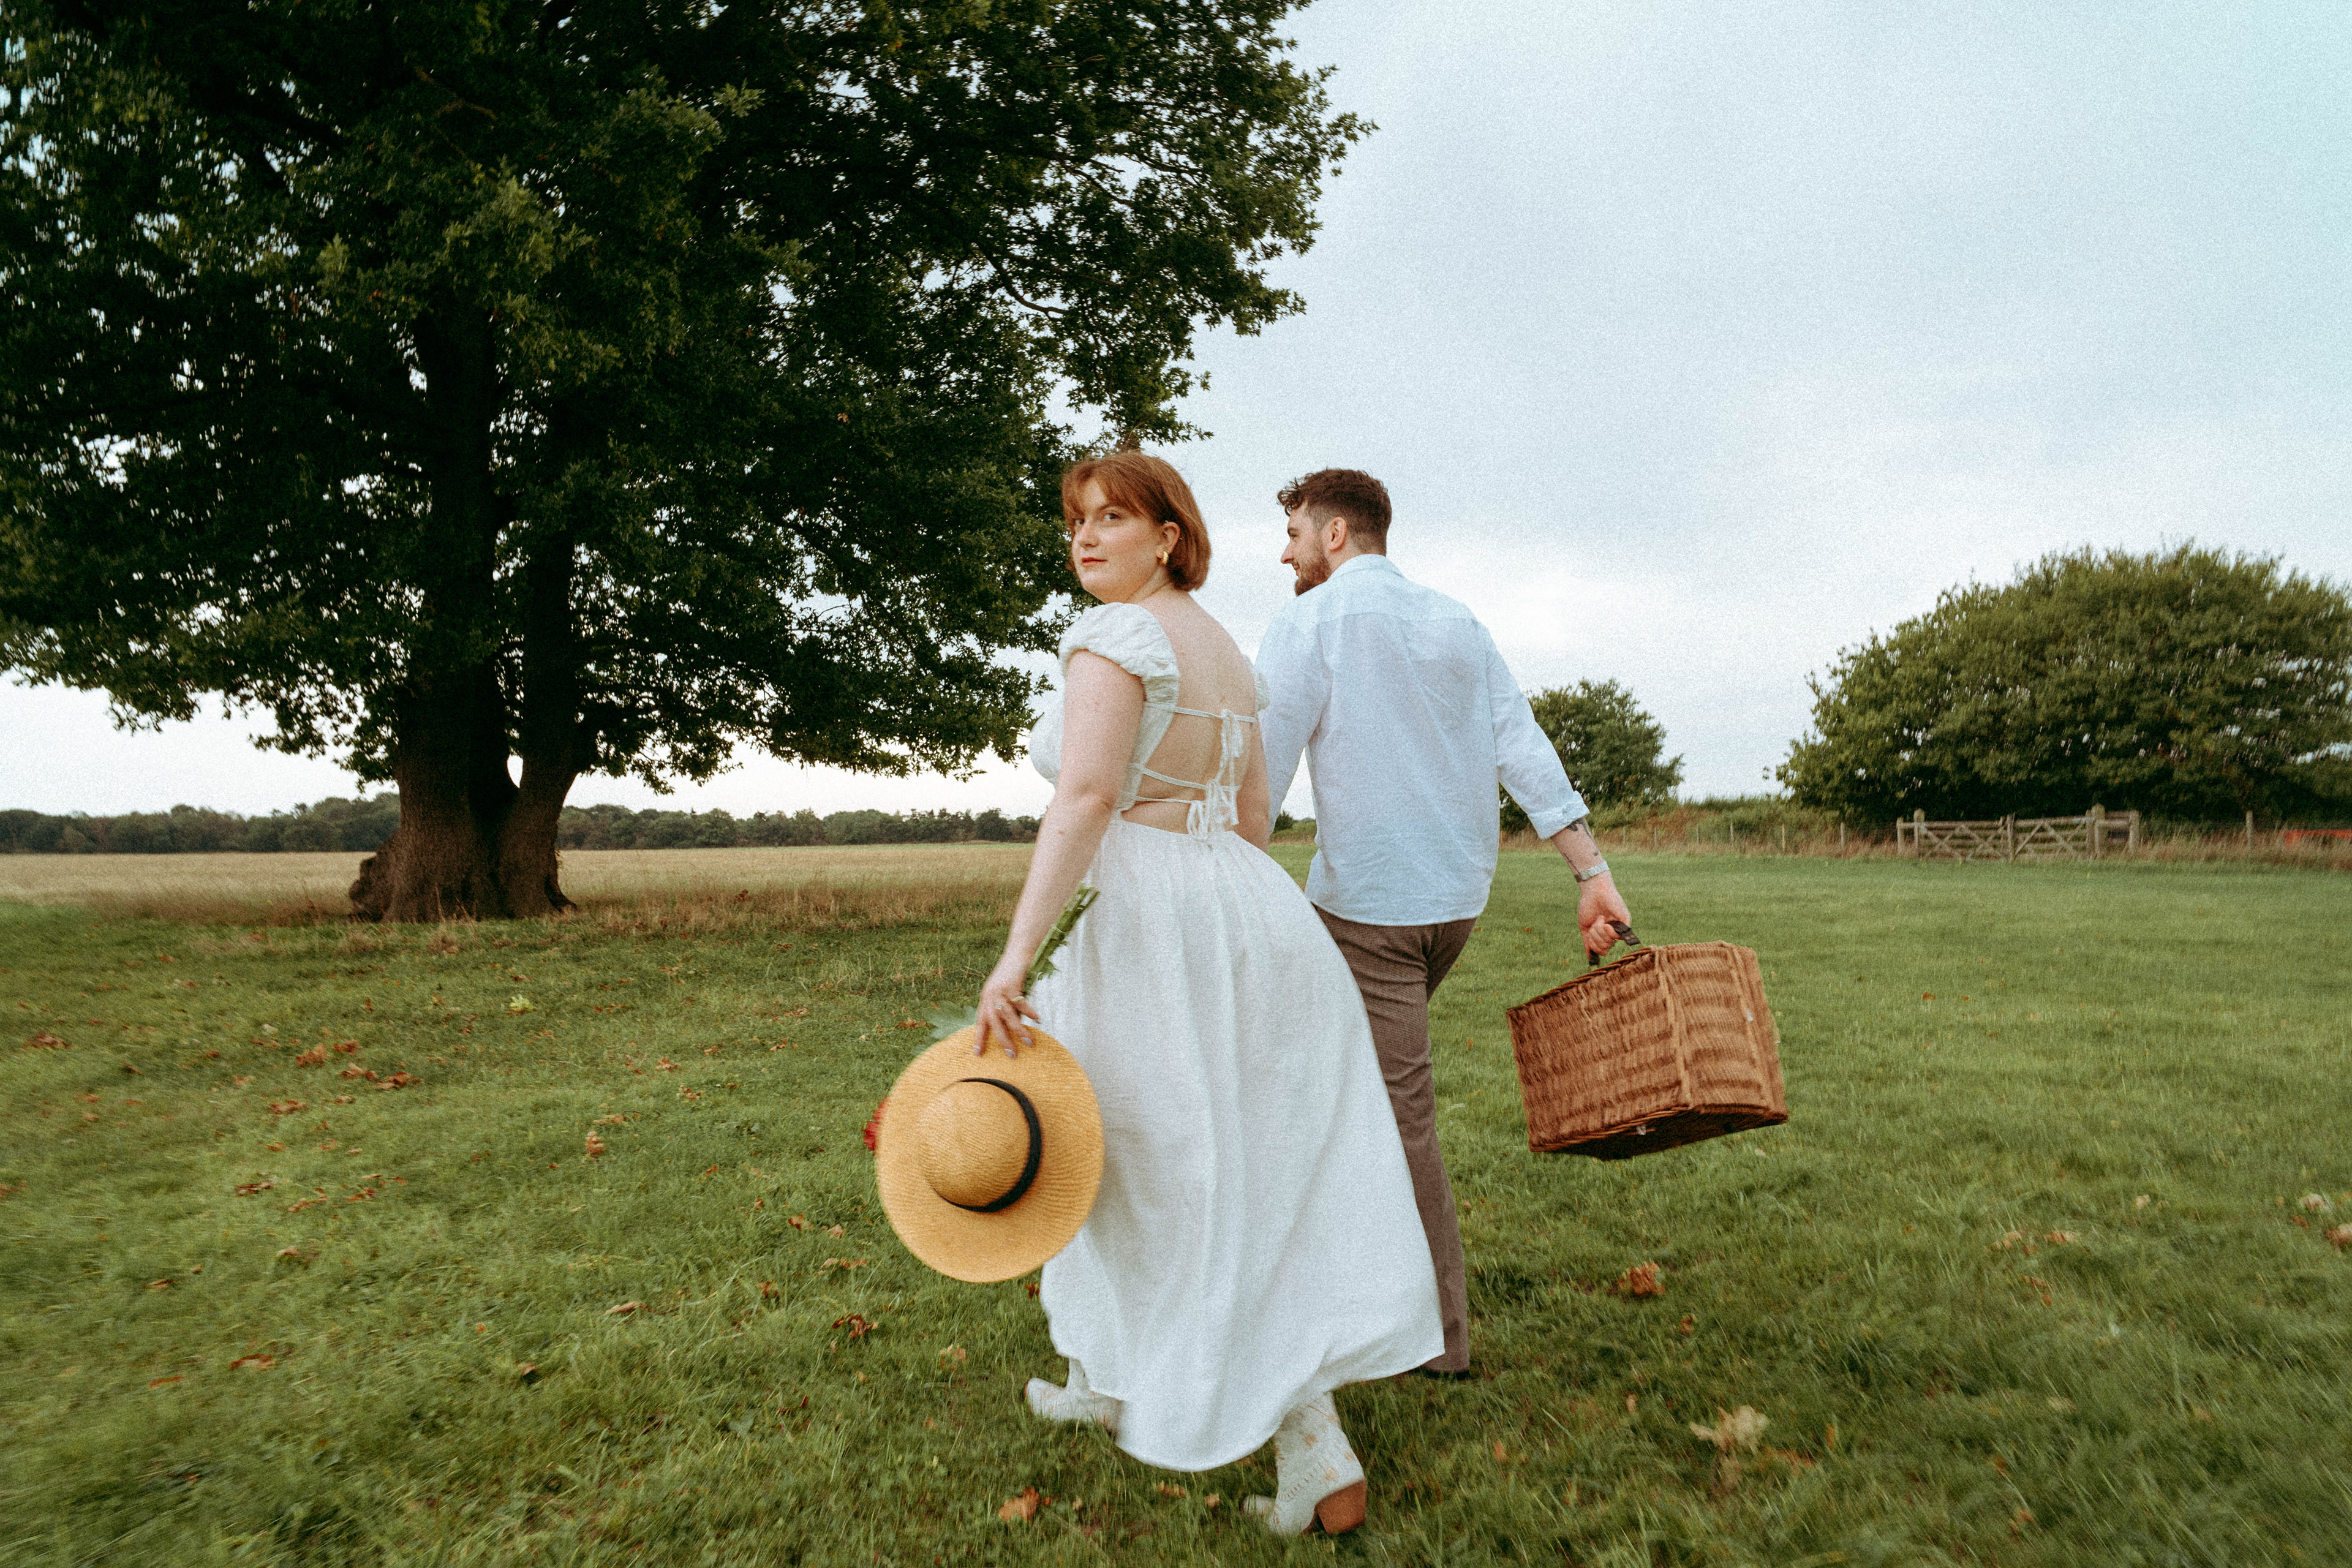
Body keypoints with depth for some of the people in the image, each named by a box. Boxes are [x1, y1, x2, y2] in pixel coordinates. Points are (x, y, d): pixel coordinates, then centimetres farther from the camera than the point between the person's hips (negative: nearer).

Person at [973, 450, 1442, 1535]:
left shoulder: (1115, 634, -10)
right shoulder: (1229, 653, 16)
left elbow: (1087, 797, -24)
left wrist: (1015, 956, -28)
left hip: (1157, 923, -9)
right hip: (1259, 915, 9)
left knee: (1191, 1186, 6)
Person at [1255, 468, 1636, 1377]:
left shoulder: (1309, 622, -7)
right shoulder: (1457, 623, 12)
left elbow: (1258, 774, -13)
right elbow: (1525, 752, 4)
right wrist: (1592, 873, 2)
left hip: (1366, 901, -7)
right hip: (1458, 893, 7)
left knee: (1398, 1109, 1)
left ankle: (1440, 1335, 11)